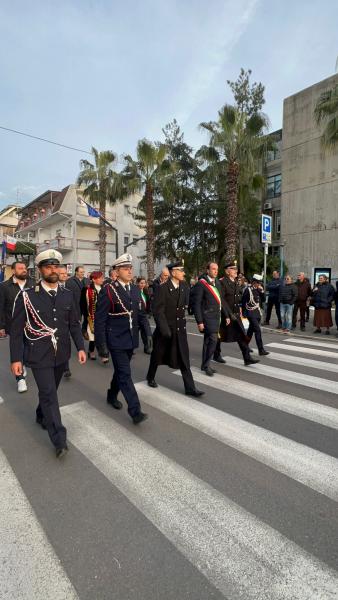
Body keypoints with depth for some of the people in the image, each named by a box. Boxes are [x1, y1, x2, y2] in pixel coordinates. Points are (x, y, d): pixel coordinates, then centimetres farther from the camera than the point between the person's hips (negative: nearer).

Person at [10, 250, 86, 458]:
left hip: (61, 354, 4)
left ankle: (42, 417, 48)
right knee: (49, 394, -4)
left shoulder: (67, 295, 0)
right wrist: (16, 358, -8)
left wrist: (80, 347, -2)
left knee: (50, 391, 21)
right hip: (39, 355, -4)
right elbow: (17, 330, -7)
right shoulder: (27, 296, -10)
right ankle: (60, 440, 7)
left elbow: (74, 324, 6)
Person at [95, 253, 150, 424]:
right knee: (125, 375, -4)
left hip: (131, 339, 6)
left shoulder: (136, 290, 6)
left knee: (120, 371, 20)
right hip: (116, 340, -6)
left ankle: (112, 395, 43)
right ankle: (135, 411, 2)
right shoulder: (108, 290, -13)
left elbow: (141, 314, 12)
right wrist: (101, 344, -14)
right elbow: (100, 320, -13)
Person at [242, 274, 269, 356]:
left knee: (251, 330, 15)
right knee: (258, 331, -13)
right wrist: (243, 313, -6)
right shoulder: (248, 289, -10)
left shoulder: (258, 290, 11)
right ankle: (261, 350, -11)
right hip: (251, 313, -7)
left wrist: (262, 291, -5)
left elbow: (263, 300, 8)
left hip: (257, 313, 7)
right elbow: (243, 301, -8)